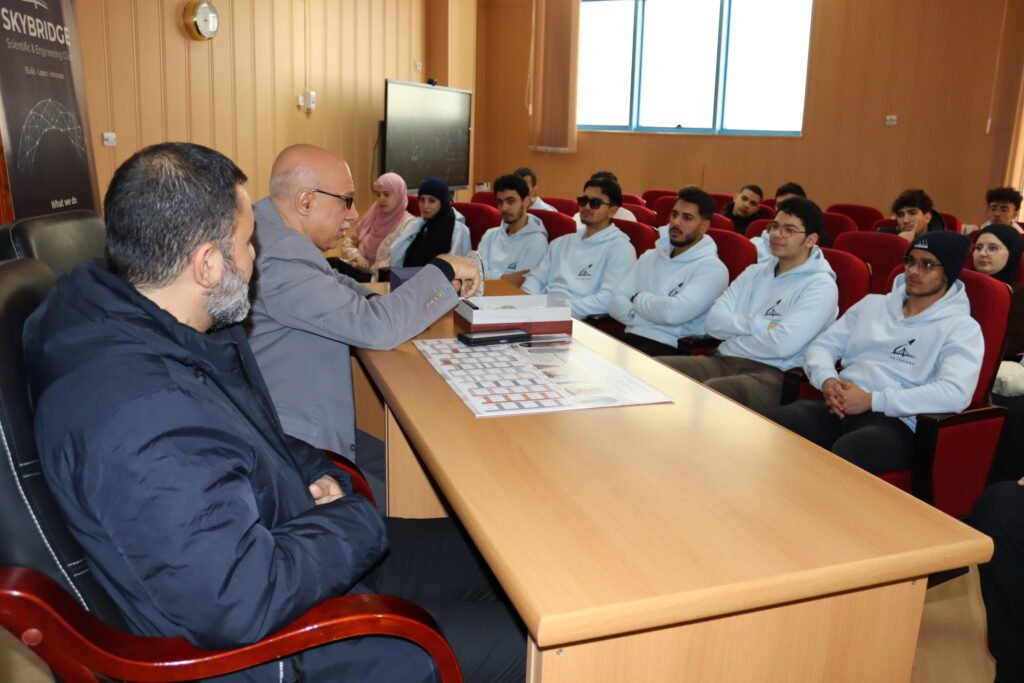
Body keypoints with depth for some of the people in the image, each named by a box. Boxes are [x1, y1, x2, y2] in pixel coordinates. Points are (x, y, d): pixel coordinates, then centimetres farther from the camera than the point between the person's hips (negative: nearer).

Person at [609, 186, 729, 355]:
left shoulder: (712, 268, -3)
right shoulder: (650, 256, 17)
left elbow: (674, 312, -18)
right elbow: (616, 302, 7)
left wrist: (638, 299, -1)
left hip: (670, 348, -5)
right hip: (631, 336, 5)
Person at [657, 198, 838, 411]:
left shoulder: (820, 286, -3)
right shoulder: (755, 272, 17)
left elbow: (782, 345, -17)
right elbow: (714, 321, 6)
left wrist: (734, 334, -3)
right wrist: (758, 325, -8)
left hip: (770, 374, -6)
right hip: (722, 361, 6)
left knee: (710, 392, -38)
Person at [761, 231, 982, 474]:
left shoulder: (961, 327, 4)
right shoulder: (873, 303, 21)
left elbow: (955, 394, -13)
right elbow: (822, 345, 18)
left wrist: (872, 400, -16)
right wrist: (826, 380, -6)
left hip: (896, 422, -4)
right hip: (840, 407, 5)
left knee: (840, 458, -40)